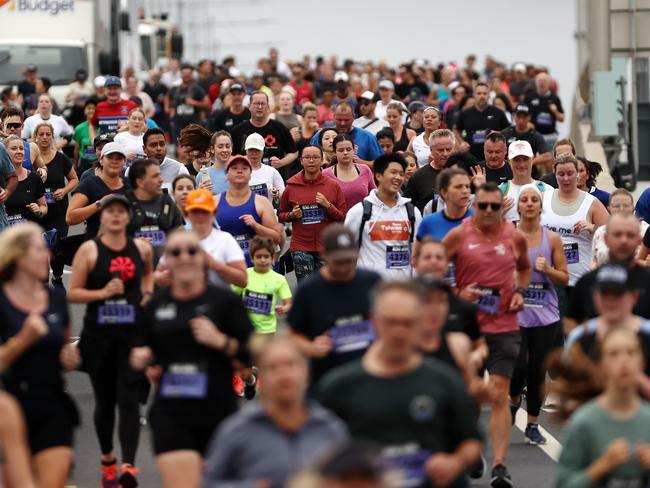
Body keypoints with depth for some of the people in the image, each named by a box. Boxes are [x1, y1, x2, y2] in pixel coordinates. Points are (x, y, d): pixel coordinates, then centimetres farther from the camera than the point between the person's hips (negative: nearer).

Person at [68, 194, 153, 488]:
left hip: (133, 333, 1)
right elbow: (72, 293, -4)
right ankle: (107, 460, 30)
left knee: (129, 400, -11)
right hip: (98, 334, 0)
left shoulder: (141, 248, 4)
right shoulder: (89, 250, -4)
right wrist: (102, 292, -18)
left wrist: (147, 293, 8)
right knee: (104, 401, 11)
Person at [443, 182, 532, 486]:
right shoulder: (458, 235, -4)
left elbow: (524, 268, 22)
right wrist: (457, 293, -13)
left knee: (499, 394, -10)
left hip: (504, 327, 0)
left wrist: (520, 292, 4)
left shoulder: (515, 237, 3)